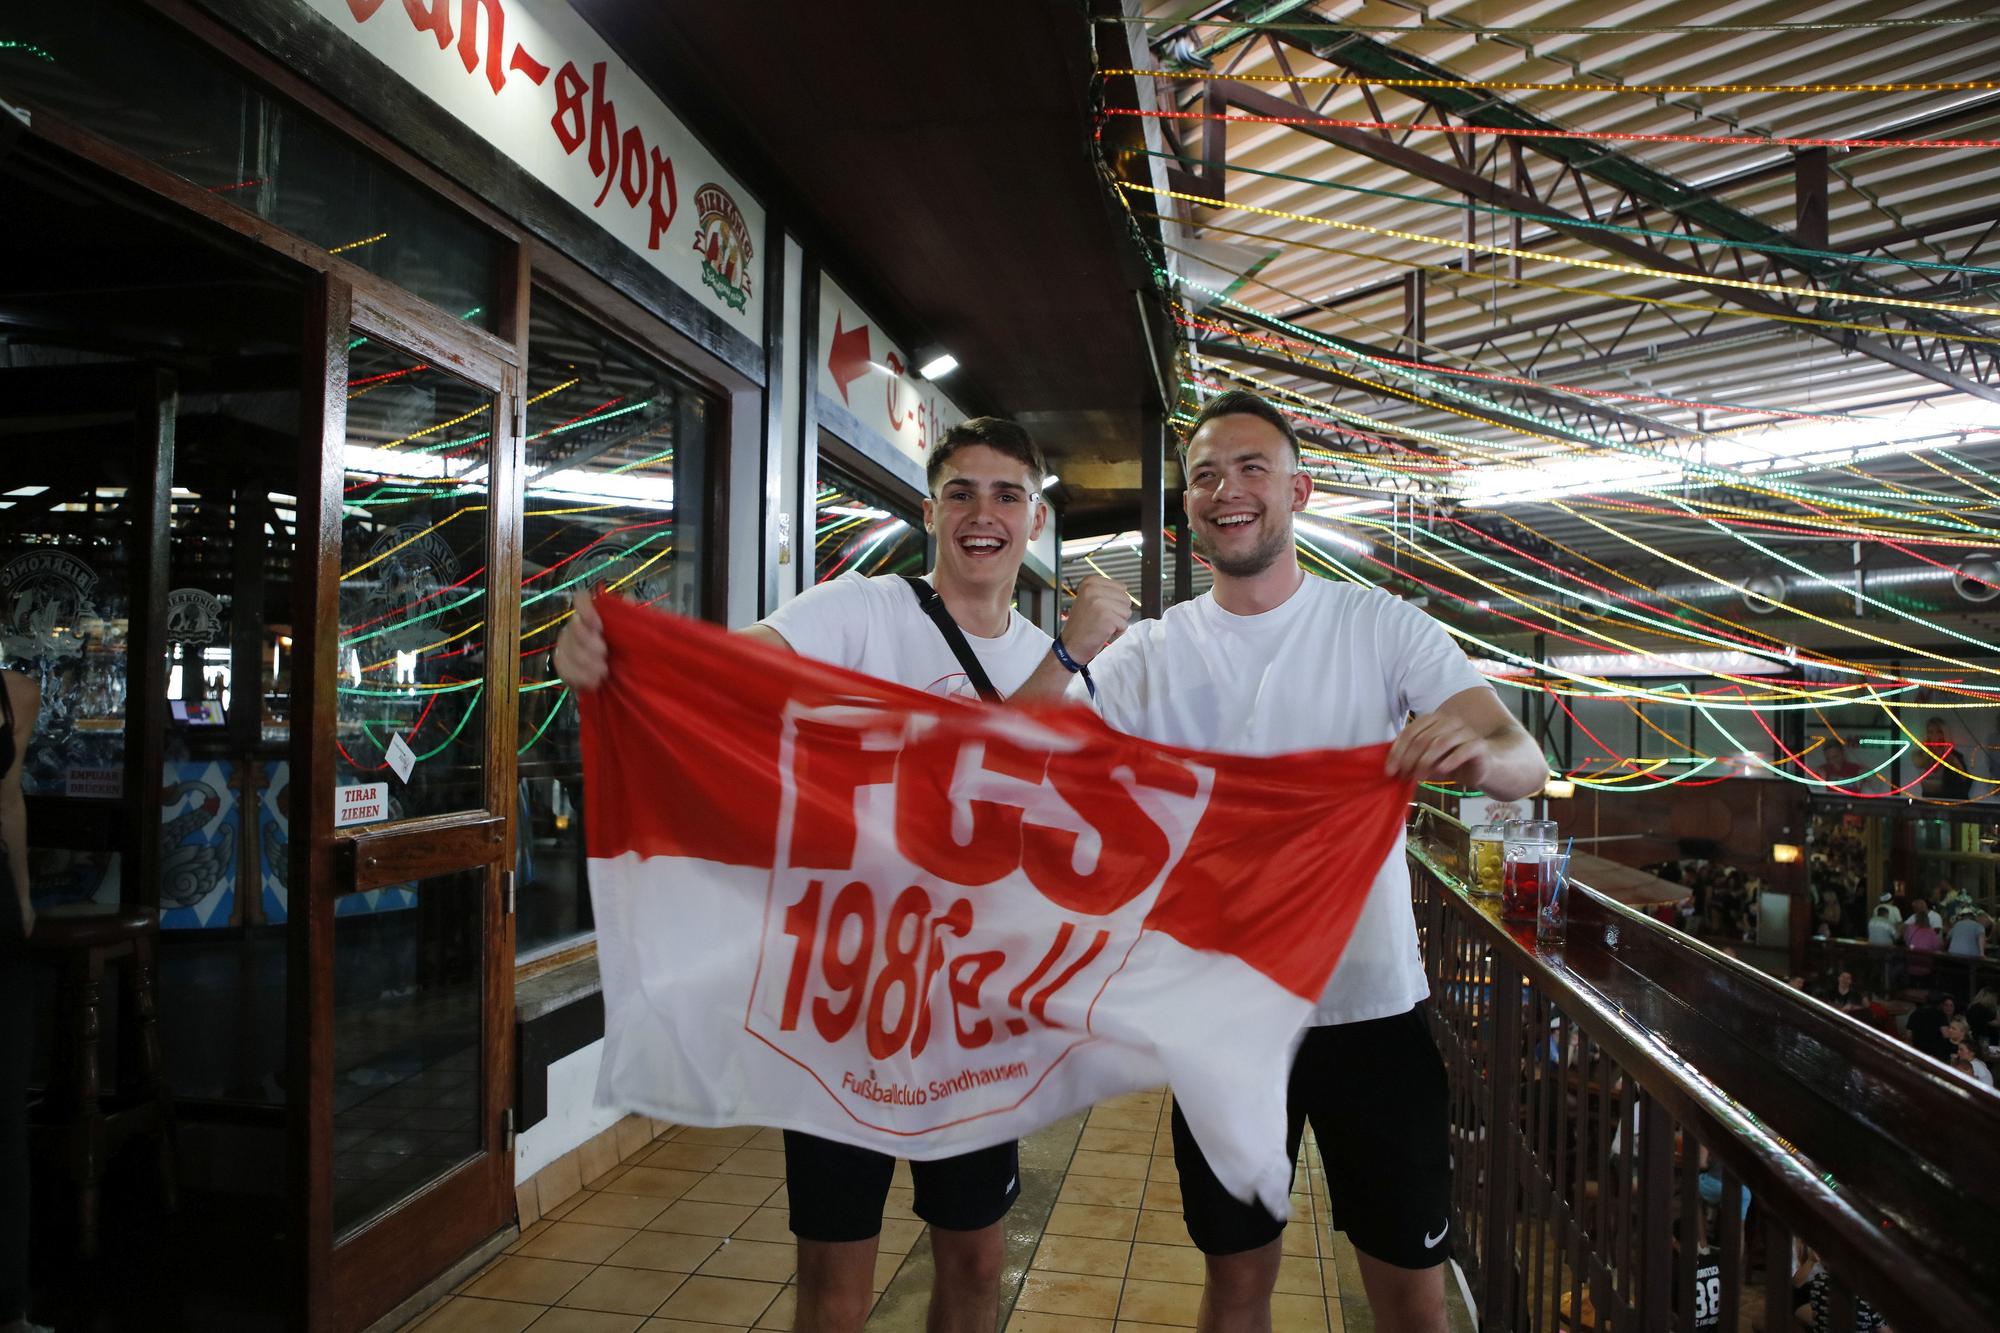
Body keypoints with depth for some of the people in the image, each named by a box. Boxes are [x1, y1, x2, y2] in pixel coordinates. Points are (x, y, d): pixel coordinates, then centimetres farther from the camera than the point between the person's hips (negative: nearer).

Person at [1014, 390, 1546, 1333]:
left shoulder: (1383, 627, -4)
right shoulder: (1150, 654, -2)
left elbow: (1526, 762, -13)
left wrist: (1476, 755, -37)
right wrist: (1071, 651, -30)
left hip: (1373, 1004, 0)